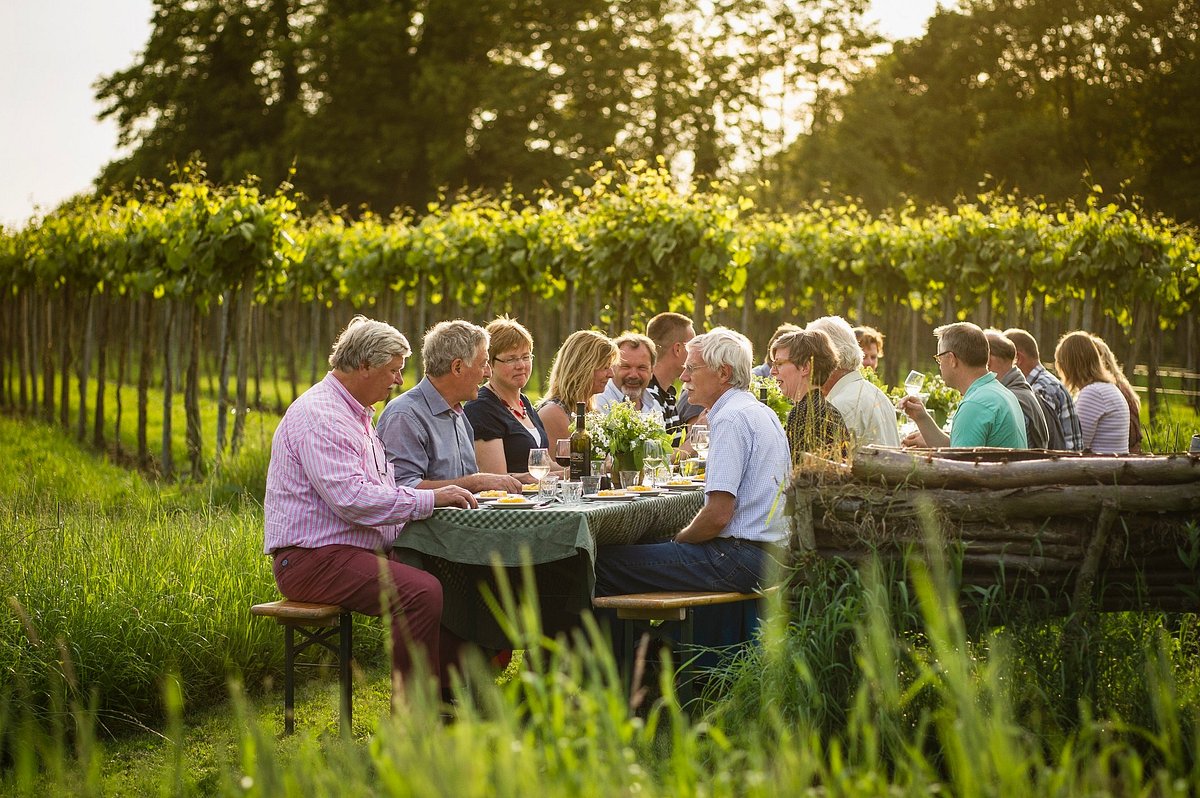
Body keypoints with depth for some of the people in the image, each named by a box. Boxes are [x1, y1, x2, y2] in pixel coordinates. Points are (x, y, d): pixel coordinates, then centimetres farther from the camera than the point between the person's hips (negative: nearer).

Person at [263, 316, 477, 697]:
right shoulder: (319, 415, -16)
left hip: (357, 551, 11)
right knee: (421, 591, -27)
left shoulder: (357, 414, 20)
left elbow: (376, 490, 26)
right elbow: (351, 498, -26)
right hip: (311, 558, -11)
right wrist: (429, 499, -20)